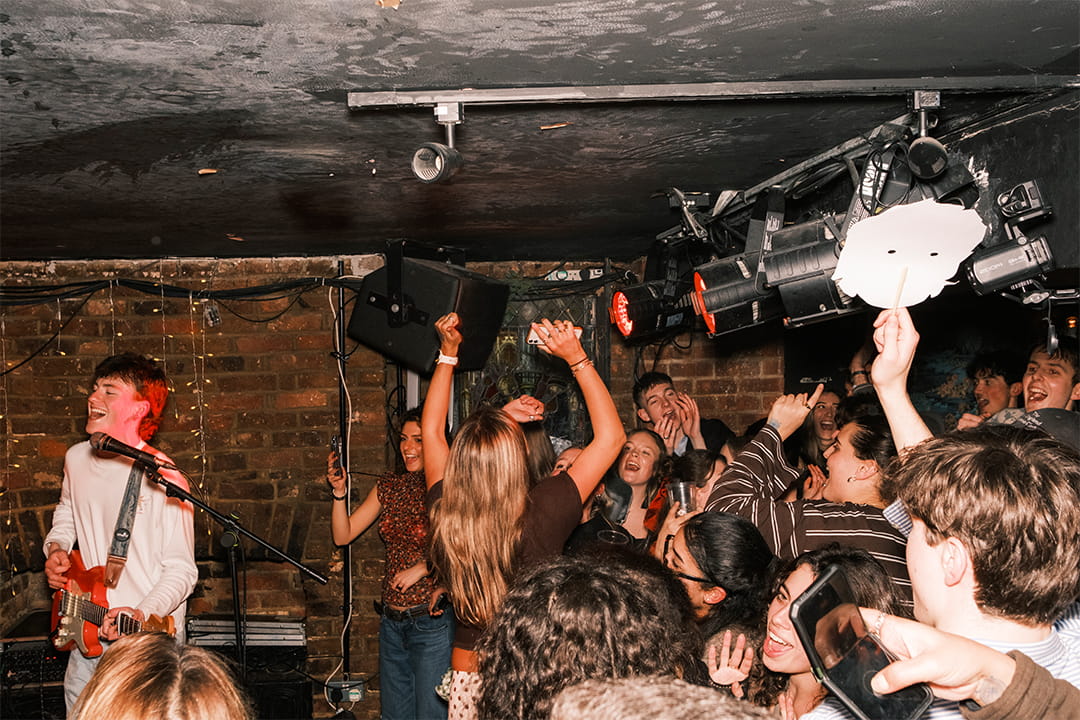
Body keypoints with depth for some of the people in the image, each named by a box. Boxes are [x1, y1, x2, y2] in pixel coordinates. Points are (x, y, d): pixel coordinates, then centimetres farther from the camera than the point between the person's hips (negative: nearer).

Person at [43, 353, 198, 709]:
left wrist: (141, 615, -32)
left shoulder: (162, 478, -20)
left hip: (149, 642, -6)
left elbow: (182, 570, -18)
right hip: (87, 638, 6)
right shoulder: (76, 458, 2)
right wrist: (56, 548, 3)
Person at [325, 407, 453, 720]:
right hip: (392, 621, 7)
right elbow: (343, 536, 7)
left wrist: (421, 568, -19)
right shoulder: (389, 486, 7)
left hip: (431, 621, -7)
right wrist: (340, 492, -7)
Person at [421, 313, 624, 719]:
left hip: (467, 681, 3)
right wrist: (576, 358, -13)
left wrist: (448, 353, 4)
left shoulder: (444, 516, -15)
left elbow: (431, 430, 3)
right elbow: (611, 436, -15)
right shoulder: (541, 516, -25)